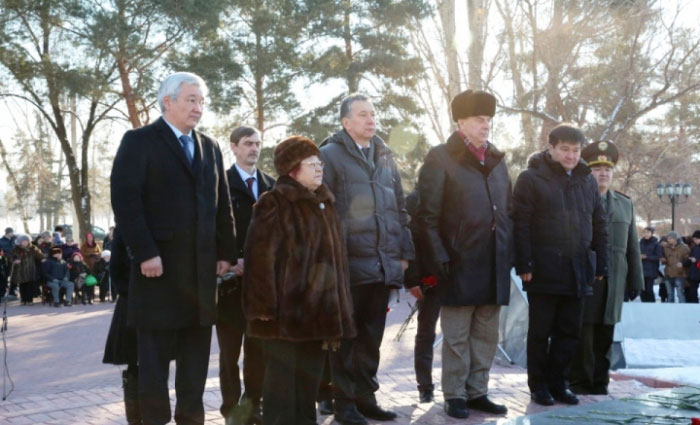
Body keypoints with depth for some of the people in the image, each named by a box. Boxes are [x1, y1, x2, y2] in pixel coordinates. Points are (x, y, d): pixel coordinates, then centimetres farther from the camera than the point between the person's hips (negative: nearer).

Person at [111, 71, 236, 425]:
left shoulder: (209, 147, 16)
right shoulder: (139, 141, -2)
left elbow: (222, 205, 16)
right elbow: (125, 200, -12)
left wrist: (225, 252, 9)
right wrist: (144, 253, -18)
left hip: (202, 266, 6)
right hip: (159, 264, -5)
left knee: (196, 352, 10)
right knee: (155, 353, 2)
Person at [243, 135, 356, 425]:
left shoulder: (324, 204, 16)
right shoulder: (275, 204, -8)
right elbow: (261, 257, -14)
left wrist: (338, 310, 16)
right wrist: (264, 305, -19)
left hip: (318, 311, 7)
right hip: (287, 312, -7)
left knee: (309, 379, 14)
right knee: (283, 378, -3)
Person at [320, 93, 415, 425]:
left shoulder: (385, 157, 17)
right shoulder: (330, 155, -2)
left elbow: (399, 207, 19)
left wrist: (404, 252, 13)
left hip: (384, 264, 5)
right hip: (350, 263, -5)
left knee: (372, 336, 12)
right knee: (347, 336, 2)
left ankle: (365, 396, 21)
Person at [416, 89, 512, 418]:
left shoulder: (497, 159, 15)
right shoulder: (441, 158, -4)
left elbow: (506, 210, 17)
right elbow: (428, 215, -7)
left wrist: (509, 253, 9)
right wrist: (440, 258, -13)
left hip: (495, 263, 6)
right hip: (460, 263, -6)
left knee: (486, 335, 10)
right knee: (457, 336, 2)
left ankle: (477, 392, 21)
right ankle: (455, 396, 12)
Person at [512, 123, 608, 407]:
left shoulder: (587, 181, 14)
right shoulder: (531, 178, -3)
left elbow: (599, 226, 16)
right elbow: (521, 224, -9)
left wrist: (600, 265, 10)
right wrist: (524, 265, -15)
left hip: (577, 272, 5)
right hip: (544, 270, -5)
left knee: (569, 331, 9)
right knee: (540, 331, 5)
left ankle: (558, 383, 21)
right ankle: (538, 385, 16)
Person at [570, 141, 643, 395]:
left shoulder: (625, 205, 18)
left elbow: (632, 247, 16)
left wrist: (636, 280, 10)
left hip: (614, 281, 4)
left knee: (605, 333, 4)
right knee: (583, 331, -3)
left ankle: (599, 383, 12)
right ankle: (579, 382, 5)